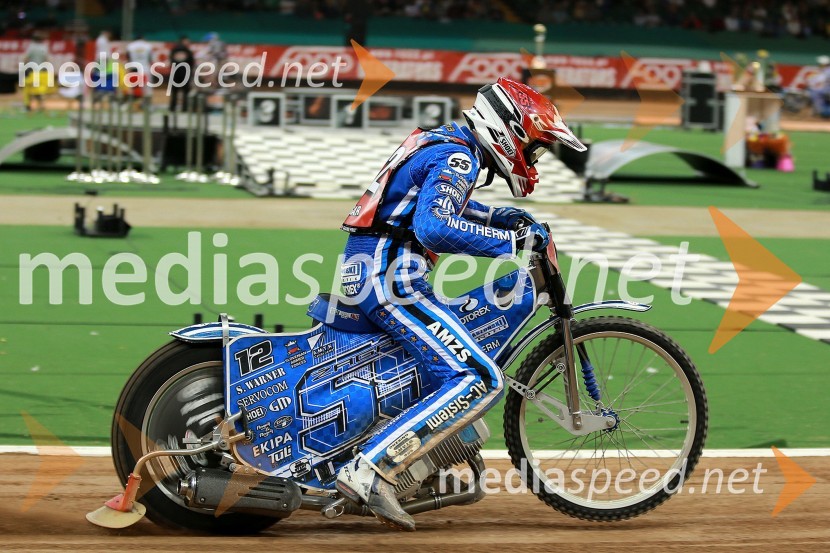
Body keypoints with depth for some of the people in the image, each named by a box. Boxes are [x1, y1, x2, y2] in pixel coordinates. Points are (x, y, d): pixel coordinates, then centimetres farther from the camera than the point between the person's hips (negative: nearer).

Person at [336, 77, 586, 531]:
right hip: (389, 276, -11)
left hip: (366, 270, 11)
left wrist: (503, 217, 24)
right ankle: (370, 471, -26)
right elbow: (434, 228, -29)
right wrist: (512, 241, -22)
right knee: (479, 382, -19)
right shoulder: (458, 157, -12)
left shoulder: (446, 143, 18)